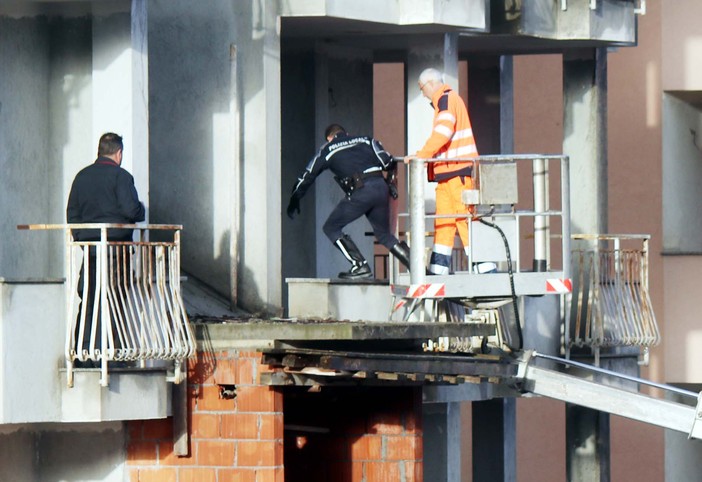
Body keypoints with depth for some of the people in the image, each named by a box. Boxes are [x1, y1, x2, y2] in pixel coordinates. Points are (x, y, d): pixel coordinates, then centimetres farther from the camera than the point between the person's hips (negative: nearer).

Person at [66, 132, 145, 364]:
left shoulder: (81, 177, 12)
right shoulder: (120, 176, -7)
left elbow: (72, 213, 14)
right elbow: (131, 210, -14)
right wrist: (141, 211, 7)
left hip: (88, 244, 5)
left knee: (88, 298, 8)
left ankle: (82, 351, 4)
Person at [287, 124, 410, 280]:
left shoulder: (328, 150, 17)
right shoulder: (365, 140, 22)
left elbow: (308, 175, 20)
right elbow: (389, 162, 11)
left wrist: (294, 201, 30)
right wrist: (390, 183, 27)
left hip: (360, 192, -5)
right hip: (381, 187, 5)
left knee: (331, 228, 9)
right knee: (384, 234, 20)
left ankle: (360, 266, -4)